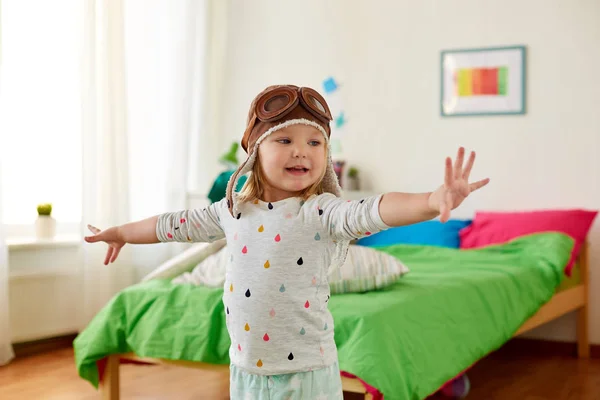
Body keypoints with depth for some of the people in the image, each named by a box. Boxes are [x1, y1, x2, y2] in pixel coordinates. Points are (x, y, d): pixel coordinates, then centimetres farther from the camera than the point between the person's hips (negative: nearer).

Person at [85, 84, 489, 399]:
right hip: (246, 368, 5)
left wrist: (433, 201, -50)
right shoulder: (234, 209, 2)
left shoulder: (321, 212, -14)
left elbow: (372, 211, -32)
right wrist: (121, 233, 29)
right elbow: (180, 224, 17)